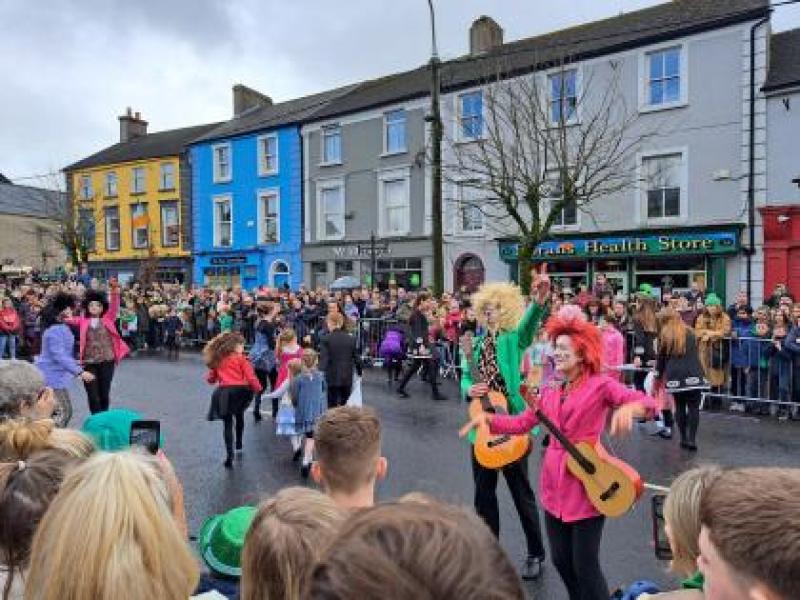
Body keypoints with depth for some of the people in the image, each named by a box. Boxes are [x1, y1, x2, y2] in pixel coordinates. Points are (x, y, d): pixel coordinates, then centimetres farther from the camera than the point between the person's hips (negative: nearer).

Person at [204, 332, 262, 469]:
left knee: (227, 423, 3)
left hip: (223, 392, 1)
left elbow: (210, 379, 19)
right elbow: (250, 377, -7)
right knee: (239, 416, 25)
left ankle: (229, 454, -9)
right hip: (239, 390, -1)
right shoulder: (240, 358, 1)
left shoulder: (217, 359, 13)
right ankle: (239, 446, 35)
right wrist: (258, 388, 6)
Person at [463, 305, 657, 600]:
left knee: (584, 564, 2)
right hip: (555, 484, 6)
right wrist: (488, 418, -5)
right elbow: (521, 422, 8)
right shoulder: (551, 391, 8)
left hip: (587, 485, -6)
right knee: (560, 560, 17)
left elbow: (647, 401, -20)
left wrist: (628, 408, -41)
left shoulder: (600, 385, -10)